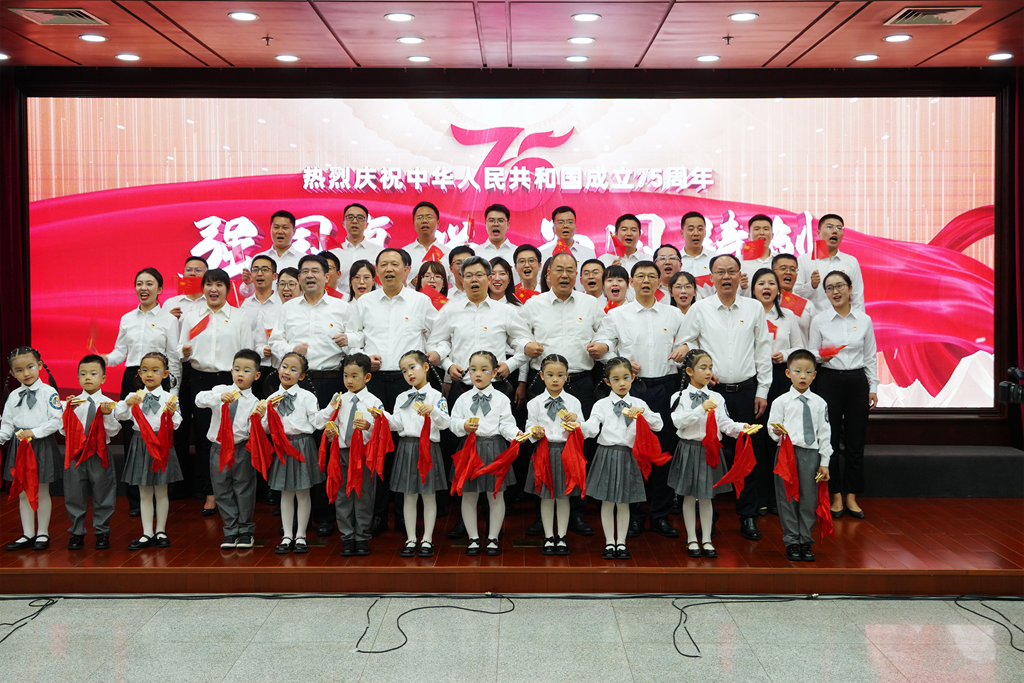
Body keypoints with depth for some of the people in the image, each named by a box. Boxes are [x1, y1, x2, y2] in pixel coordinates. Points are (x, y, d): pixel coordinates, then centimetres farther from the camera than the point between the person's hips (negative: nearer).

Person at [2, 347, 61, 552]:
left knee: (42, 492, 6)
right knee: (22, 492, 10)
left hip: (42, 445, -4)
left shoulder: (48, 392, -6)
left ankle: (43, 533, 18)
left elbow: (56, 421, -11)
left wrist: (34, 432, -19)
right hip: (19, 446, 4)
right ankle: (28, 534, 21)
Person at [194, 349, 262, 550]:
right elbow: (199, 399, -17)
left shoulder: (253, 402, -3)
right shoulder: (221, 390, 1)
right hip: (219, 448, 2)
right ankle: (231, 530, 22)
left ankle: (245, 530, 23)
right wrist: (220, 397, -33)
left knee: (244, 490, 7)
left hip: (242, 449, -2)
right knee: (222, 491, 9)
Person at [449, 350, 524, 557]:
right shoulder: (463, 399, 4)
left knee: (496, 495, 6)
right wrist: (464, 426, -17)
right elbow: (454, 422, 3)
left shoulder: (501, 399, 0)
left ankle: (493, 538, 20)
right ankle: (473, 538, 21)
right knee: (468, 495, 7)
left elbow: (506, 424, -5)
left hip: (494, 448, -1)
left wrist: (515, 433, -23)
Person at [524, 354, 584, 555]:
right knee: (546, 497, 6)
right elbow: (530, 428, 4)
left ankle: (561, 537, 19)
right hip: (544, 452, 0)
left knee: (563, 496, 8)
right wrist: (535, 434, -17)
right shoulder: (535, 403, 2)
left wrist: (576, 421, -15)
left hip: (566, 451, 0)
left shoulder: (574, 402, 4)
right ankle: (548, 537, 18)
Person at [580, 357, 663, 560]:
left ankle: (621, 542, 21)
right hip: (607, 455, -1)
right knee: (607, 502, 7)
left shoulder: (638, 404, 5)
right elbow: (592, 429, -14)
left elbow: (658, 425, -1)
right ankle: (609, 542, 20)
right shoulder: (602, 405, -2)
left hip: (628, 457, 1)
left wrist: (643, 413, -17)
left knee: (624, 502, 9)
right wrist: (577, 425, -33)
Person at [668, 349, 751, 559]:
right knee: (689, 497, 7)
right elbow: (679, 421, -18)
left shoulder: (716, 398, 5)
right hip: (689, 449, -2)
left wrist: (741, 428, -19)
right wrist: (701, 409, -25)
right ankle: (692, 540, 20)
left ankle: (707, 540, 19)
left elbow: (725, 423, -1)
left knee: (707, 497, 9)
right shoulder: (680, 397, -4)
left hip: (710, 450, 2)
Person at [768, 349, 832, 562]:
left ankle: (806, 541, 19)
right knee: (788, 498, 3)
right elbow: (773, 428, 2)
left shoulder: (819, 403, 8)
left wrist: (824, 462, 5)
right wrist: (777, 433, -22)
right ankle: (791, 542, 15)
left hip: (811, 453, 2)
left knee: (809, 499, 6)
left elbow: (824, 433, 8)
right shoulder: (781, 401, 2)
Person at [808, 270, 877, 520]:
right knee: (830, 439, -1)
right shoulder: (819, 320, 0)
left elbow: (871, 357, 9)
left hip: (857, 381, 1)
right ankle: (836, 496, 10)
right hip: (829, 381, -1)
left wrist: (873, 388, 5)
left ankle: (851, 497, 13)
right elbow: (811, 354, 4)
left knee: (855, 441, 3)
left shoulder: (864, 320, 5)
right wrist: (822, 356, -18)